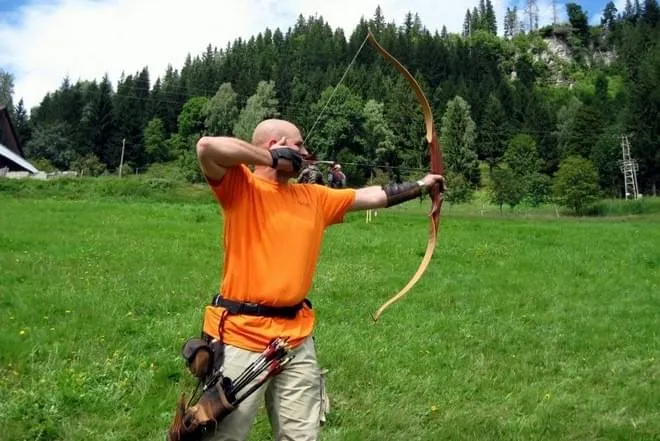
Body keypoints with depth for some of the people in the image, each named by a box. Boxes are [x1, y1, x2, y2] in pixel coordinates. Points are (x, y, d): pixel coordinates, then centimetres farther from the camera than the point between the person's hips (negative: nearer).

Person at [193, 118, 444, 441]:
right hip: (242, 335, -5)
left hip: (296, 338, 6)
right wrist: (272, 158, -14)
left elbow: (372, 197, 20)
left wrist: (420, 186, 25)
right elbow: (207, 147, -23)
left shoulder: (313, 197, 12)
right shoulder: (241, 186, -5)